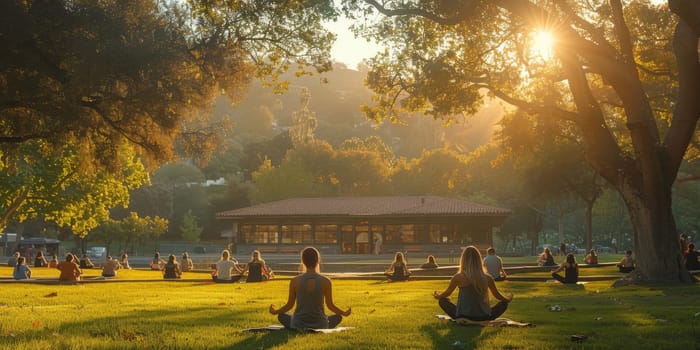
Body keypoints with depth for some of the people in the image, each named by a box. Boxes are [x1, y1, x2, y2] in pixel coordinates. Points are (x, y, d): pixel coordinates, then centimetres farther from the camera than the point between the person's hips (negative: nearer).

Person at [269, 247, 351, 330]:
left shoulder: (295, 281, -12)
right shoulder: (325, 281, -13)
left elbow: (289, 305, -2)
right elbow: (330, 305, -4)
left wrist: (275, 311, 18)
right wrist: (344, 313, 15)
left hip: (298, 325, 0)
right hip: (320, 325, 0)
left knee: (281, 316, 31)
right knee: (338, 317, 29)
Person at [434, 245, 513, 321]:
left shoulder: (458, 277, -8)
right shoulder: (487, 278, -3)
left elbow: (446, 294, 10)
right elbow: (498, 296, 14)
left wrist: (437, 296, 33)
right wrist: (508, 298, 36)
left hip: (463, 317, -2)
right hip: (483, 318, 2)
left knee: (442, 301, 19)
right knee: (504, 303, 23)